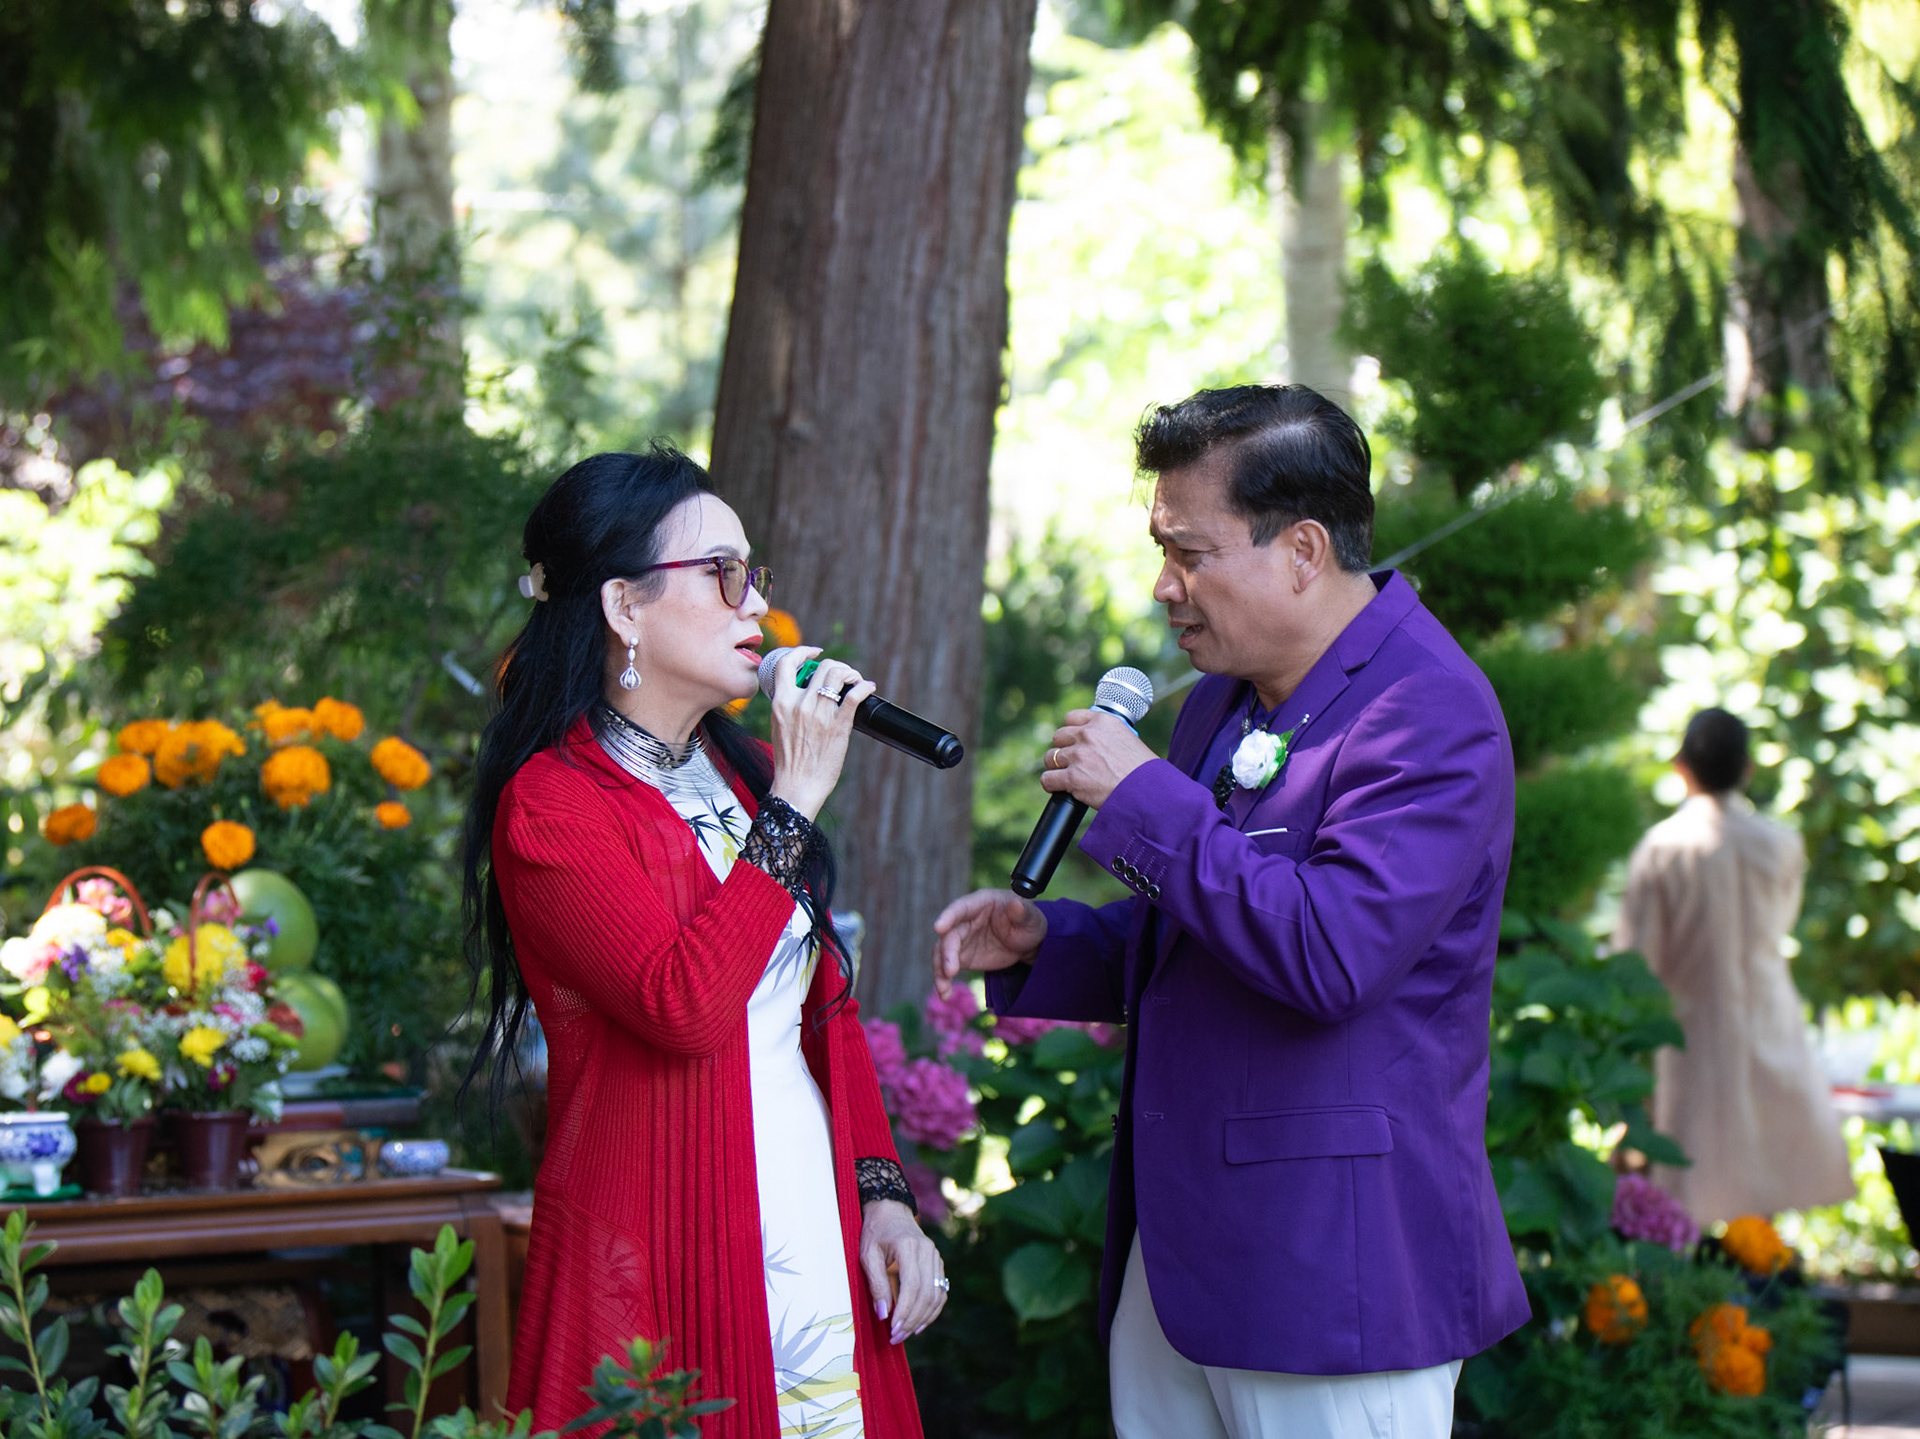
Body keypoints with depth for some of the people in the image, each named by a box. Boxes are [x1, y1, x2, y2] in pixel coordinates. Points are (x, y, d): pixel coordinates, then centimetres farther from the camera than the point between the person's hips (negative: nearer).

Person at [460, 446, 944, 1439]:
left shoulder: (748, 777, 13)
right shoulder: (550, 806, -11)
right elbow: (685, 1007, -23)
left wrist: (883, 1191, 6)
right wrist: (793, 806, -18)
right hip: (666, 1277, -7)